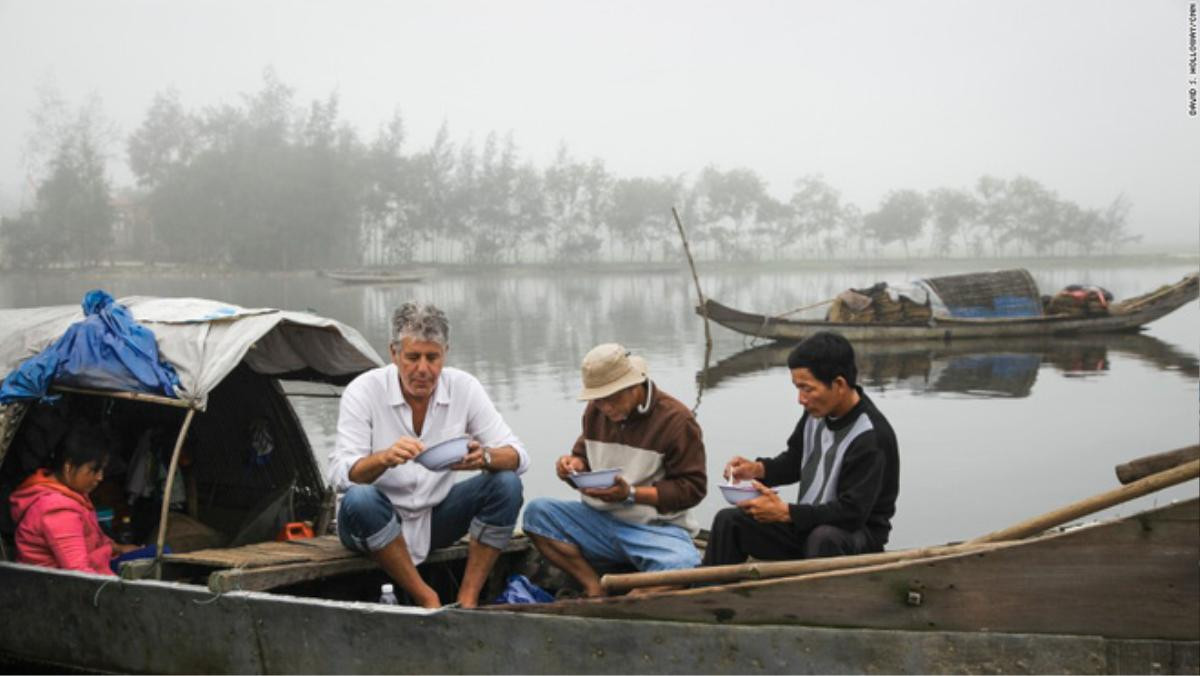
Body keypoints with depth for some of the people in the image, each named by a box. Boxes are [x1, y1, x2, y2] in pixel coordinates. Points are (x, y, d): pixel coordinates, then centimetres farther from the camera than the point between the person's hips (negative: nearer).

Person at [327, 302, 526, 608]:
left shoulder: (464, 387, -9)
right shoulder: (363, 391, -16)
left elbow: (517, 455, -12)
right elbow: (339, 475, -25)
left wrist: (485, 457, -36)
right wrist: (385, 458, -46)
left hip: (436, 517, 3)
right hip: (376, 523, -3)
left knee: (506, 484, -20)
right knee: (359, 499, -37)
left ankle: (468, 600, -16)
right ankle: (427, 599, -21)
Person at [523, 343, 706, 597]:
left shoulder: (675, 419, -10)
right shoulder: (596, 410, 7)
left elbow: (692, 488, -11)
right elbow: (585, 453, 22)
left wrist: (630, 494, -20)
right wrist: (576, 464, -4)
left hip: (654, 526, -5)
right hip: (597, 519, 5)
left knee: (682, 567, -37)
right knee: (537, 512, -19)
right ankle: (595, 589, -21)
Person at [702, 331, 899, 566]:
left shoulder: (872, 437, -24)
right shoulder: (816, 413, -2)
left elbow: (852, 513, -26)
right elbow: (794, 461, 17)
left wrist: (785, 512, -26)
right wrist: (758, 469, -3)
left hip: (857, 533, -7)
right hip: (807, 524, 8)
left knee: (824, 537, -40)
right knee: (728, 520, -3)